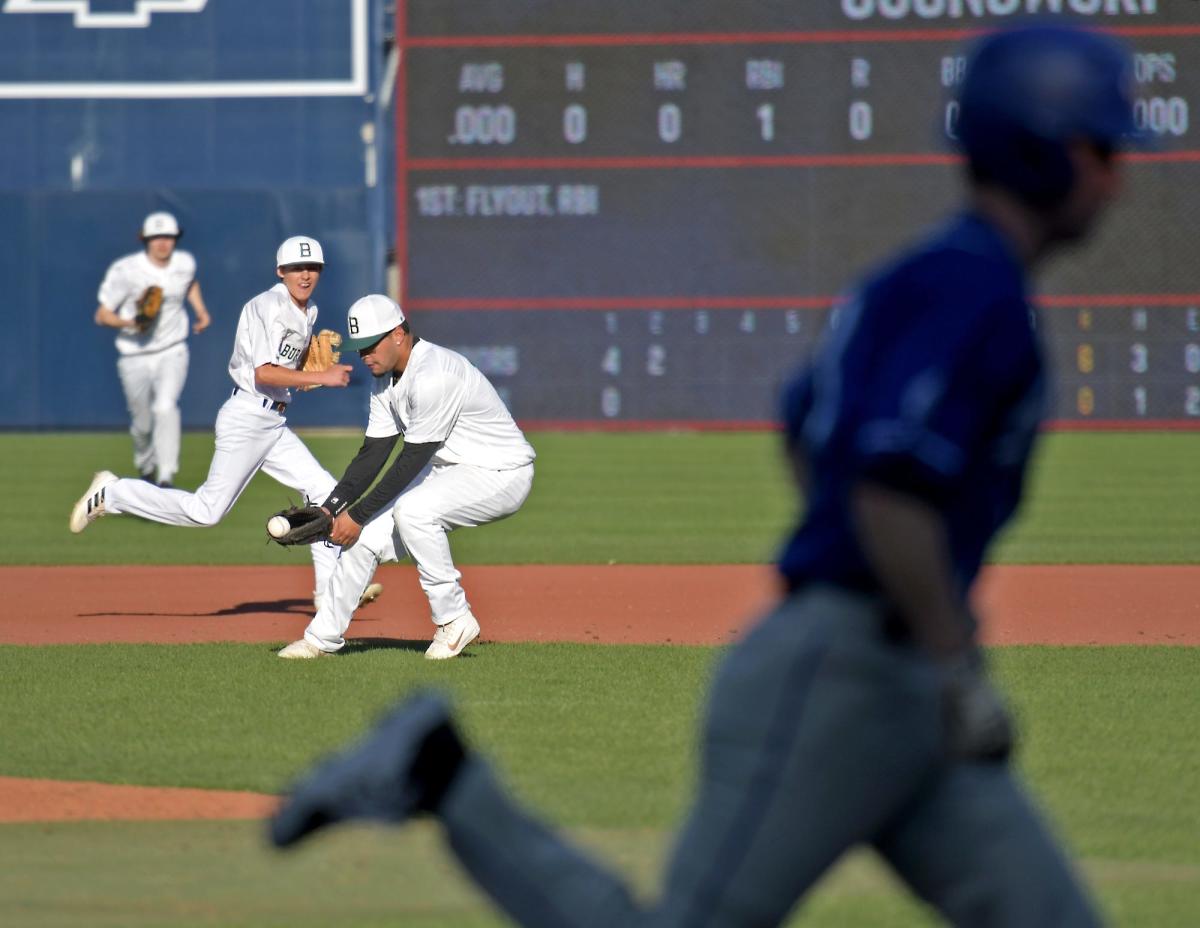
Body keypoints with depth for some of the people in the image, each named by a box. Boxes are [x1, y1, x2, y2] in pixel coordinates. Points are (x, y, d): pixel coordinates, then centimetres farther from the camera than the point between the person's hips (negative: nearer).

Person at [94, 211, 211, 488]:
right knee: (143, 424, 10)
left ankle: (166, 478, -25)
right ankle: (146, 469, 42)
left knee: (165, 407, -23)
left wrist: (201, 312, 10)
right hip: (135, 358, -1)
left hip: (172, 352, 1)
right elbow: (102, 315, -12)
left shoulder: (185, 264, -3)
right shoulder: (125, 271, -16)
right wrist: (129, 323, -30)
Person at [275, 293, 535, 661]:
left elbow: (412, 460, -27)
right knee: (367, 533, 0)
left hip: (502, 475, -9)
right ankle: (323, 637, 15)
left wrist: (357, 514, -23)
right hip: (449, 470, 9)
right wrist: (330, 508, -7)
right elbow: (373, 453, 5)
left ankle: (454, 619, -17)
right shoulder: (386, 379, 3)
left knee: (412, 510, -32)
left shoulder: (434, 375, -27)